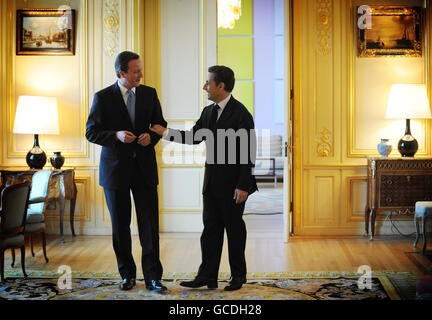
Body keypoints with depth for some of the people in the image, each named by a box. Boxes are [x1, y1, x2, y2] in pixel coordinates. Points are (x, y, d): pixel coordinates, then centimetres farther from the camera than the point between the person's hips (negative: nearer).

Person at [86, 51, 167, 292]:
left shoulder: (149, 93, 5)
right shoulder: (103, 98, -3)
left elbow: (160, 123, 14)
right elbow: (92, 132, -2)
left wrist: (151, 136, -8)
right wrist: (116, 135, -19)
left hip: (144, 168, 1)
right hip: (115, 168, -1)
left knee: (150, 224, -4)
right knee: (120, 226, 8)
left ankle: (153, 277, 2)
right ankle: (127, 274, 22)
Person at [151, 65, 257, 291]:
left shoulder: (241, 113, -14)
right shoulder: (208, 112, 10)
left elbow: (248, 153, -15)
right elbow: (194, 137, 15)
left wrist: (243, 186, -18)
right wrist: (165, 132, 4)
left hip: (232, 185, -7)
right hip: (212, 183, 7)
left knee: (234, 228, 6)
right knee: (211, 228, 8)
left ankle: (238, 276, 20)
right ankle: (207, 276, 14)